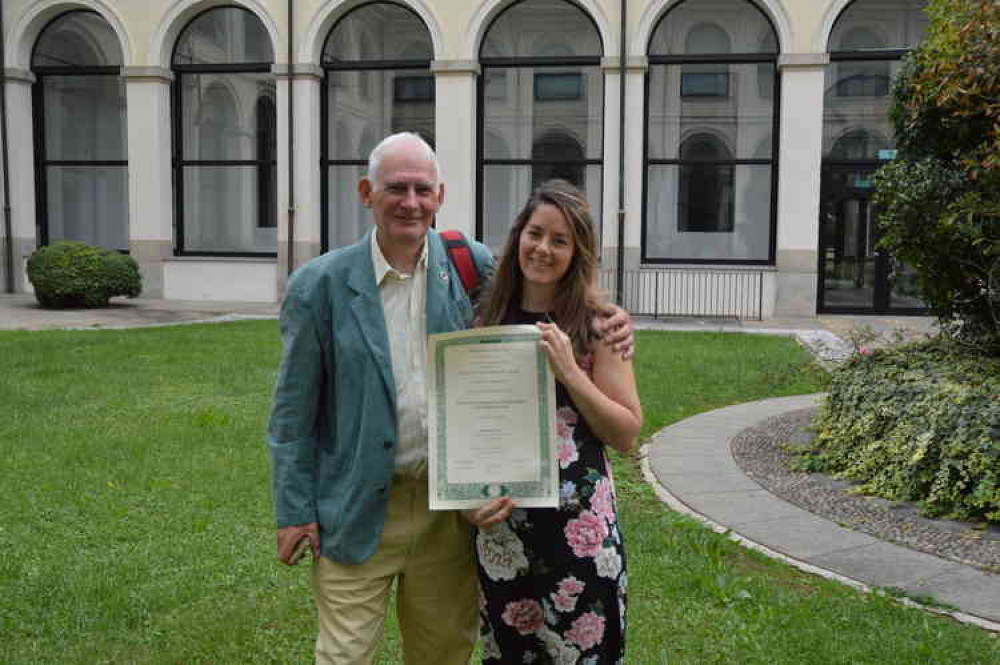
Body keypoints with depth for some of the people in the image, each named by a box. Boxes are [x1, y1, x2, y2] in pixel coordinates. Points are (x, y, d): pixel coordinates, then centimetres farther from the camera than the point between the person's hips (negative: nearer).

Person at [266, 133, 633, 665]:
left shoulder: (472, 265, -3)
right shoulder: (319, 285, -8)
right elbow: (293, 410, -3)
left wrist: (605, 326, -10)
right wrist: (294, 511, -4)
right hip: (358, 512, -2)